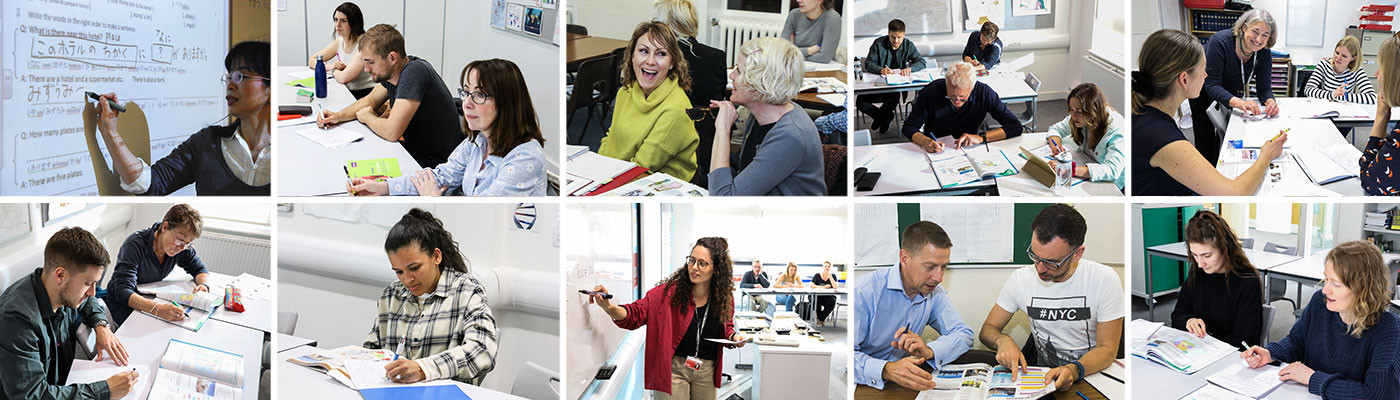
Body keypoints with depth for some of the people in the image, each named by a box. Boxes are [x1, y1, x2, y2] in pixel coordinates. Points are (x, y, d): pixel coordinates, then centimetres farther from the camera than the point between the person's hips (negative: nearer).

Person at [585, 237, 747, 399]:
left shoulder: (725, 297, -2)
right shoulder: (671, 291, -14)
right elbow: (636, 314, -17)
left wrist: (733, 337, -5)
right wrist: (608, 307, -35)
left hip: (707, 371, 4)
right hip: (673, 368, -4)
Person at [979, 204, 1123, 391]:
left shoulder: (1104, 280, -11)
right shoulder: (1020, 278, -3)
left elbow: (1107, 349, -9)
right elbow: (987, 330, 3)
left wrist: (1074, 370, -30)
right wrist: (1003, 340, -21)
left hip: (1091, 373, -2)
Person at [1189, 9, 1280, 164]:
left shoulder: (1264, 53, -22)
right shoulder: (1220, 41, -37)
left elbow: (1264, 88, -17)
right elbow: (1212, 85, -39)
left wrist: (1270, 102, -43)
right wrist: (1239, 103, -56)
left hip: (1232, 91, 4)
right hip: (1204, 92, -4)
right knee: (1206, 141, 3)